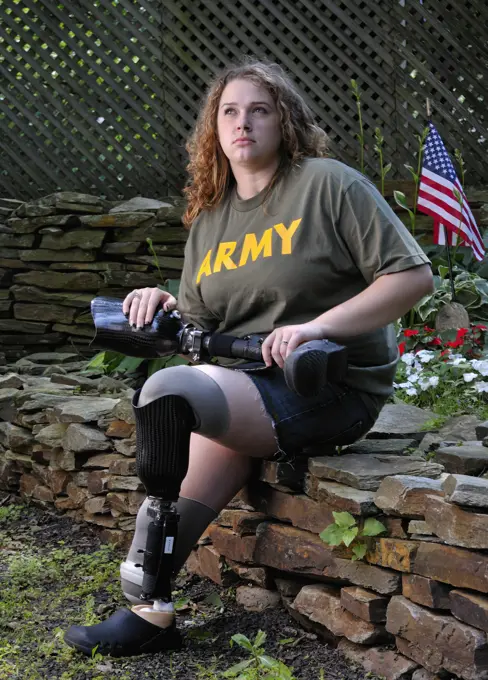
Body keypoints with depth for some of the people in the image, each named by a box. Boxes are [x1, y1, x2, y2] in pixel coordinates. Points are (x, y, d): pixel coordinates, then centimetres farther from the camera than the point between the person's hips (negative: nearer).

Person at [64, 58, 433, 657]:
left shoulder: (327, 183, -4)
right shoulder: (208, 217, 16)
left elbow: (413, 276, -11)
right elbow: (200, 325, 21)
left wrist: (317, 325, -21)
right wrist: (165, 306, -1)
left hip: (331, 388, -6)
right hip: (244, 384, 6)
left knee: (168, 392, -26)